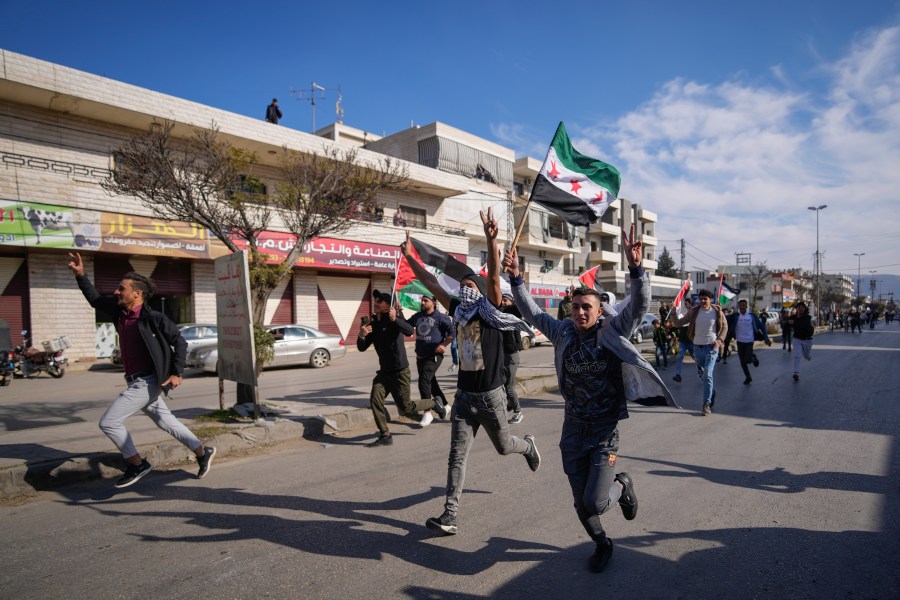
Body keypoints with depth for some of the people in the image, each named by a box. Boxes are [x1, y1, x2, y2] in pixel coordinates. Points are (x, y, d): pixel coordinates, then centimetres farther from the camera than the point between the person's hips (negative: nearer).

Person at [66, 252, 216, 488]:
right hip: (136, 381, 8)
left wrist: (176, 373, -15)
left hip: (147, 382, -8)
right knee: (164, 420, 15)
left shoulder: (153, 318, -17)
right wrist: (80, 275, 10)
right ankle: (202, 452, 27)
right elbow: (95, 300, 20)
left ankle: (136, 464, 10)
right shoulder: (121, 311, 5)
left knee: (108, 422, -7)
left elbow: (180, 342, -11)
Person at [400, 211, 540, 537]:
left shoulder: (491, 313, -9)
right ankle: (450, 516, 4)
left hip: (490, 396, -4)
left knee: (503, 446, 17)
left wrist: (491, 240, -35)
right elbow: (432, 284, 7)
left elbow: (494, 277, -24)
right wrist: (408, 255, 6)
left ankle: (528, 445, 50)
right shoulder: (459, 312, 5)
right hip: (464, 396, 4)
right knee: (457, 455, 0)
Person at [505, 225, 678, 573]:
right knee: (581, 502, 12)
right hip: (573, 429, 3)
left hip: (604, 431, -3)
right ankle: (601, 545, 43)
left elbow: (640, 306, -20)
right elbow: (531, 313, 4)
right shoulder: (563, 333, -1)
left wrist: (635, 267, -35)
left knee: (594, 503, -7)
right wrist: (515, 277, -6)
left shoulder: (613, 332, -8)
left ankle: (623, 485, 28)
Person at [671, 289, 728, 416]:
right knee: (704, 375, 16)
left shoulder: (717, 311, -4)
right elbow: (679, 323, 0)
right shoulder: (694, 311, 1)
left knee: (707, 375, -13)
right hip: (697, 348, 3)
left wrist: (719, 340, -7)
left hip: (711, 348, -3)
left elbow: (724, 327, 7)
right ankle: (712, 392, 40)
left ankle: (707, 404, -9)